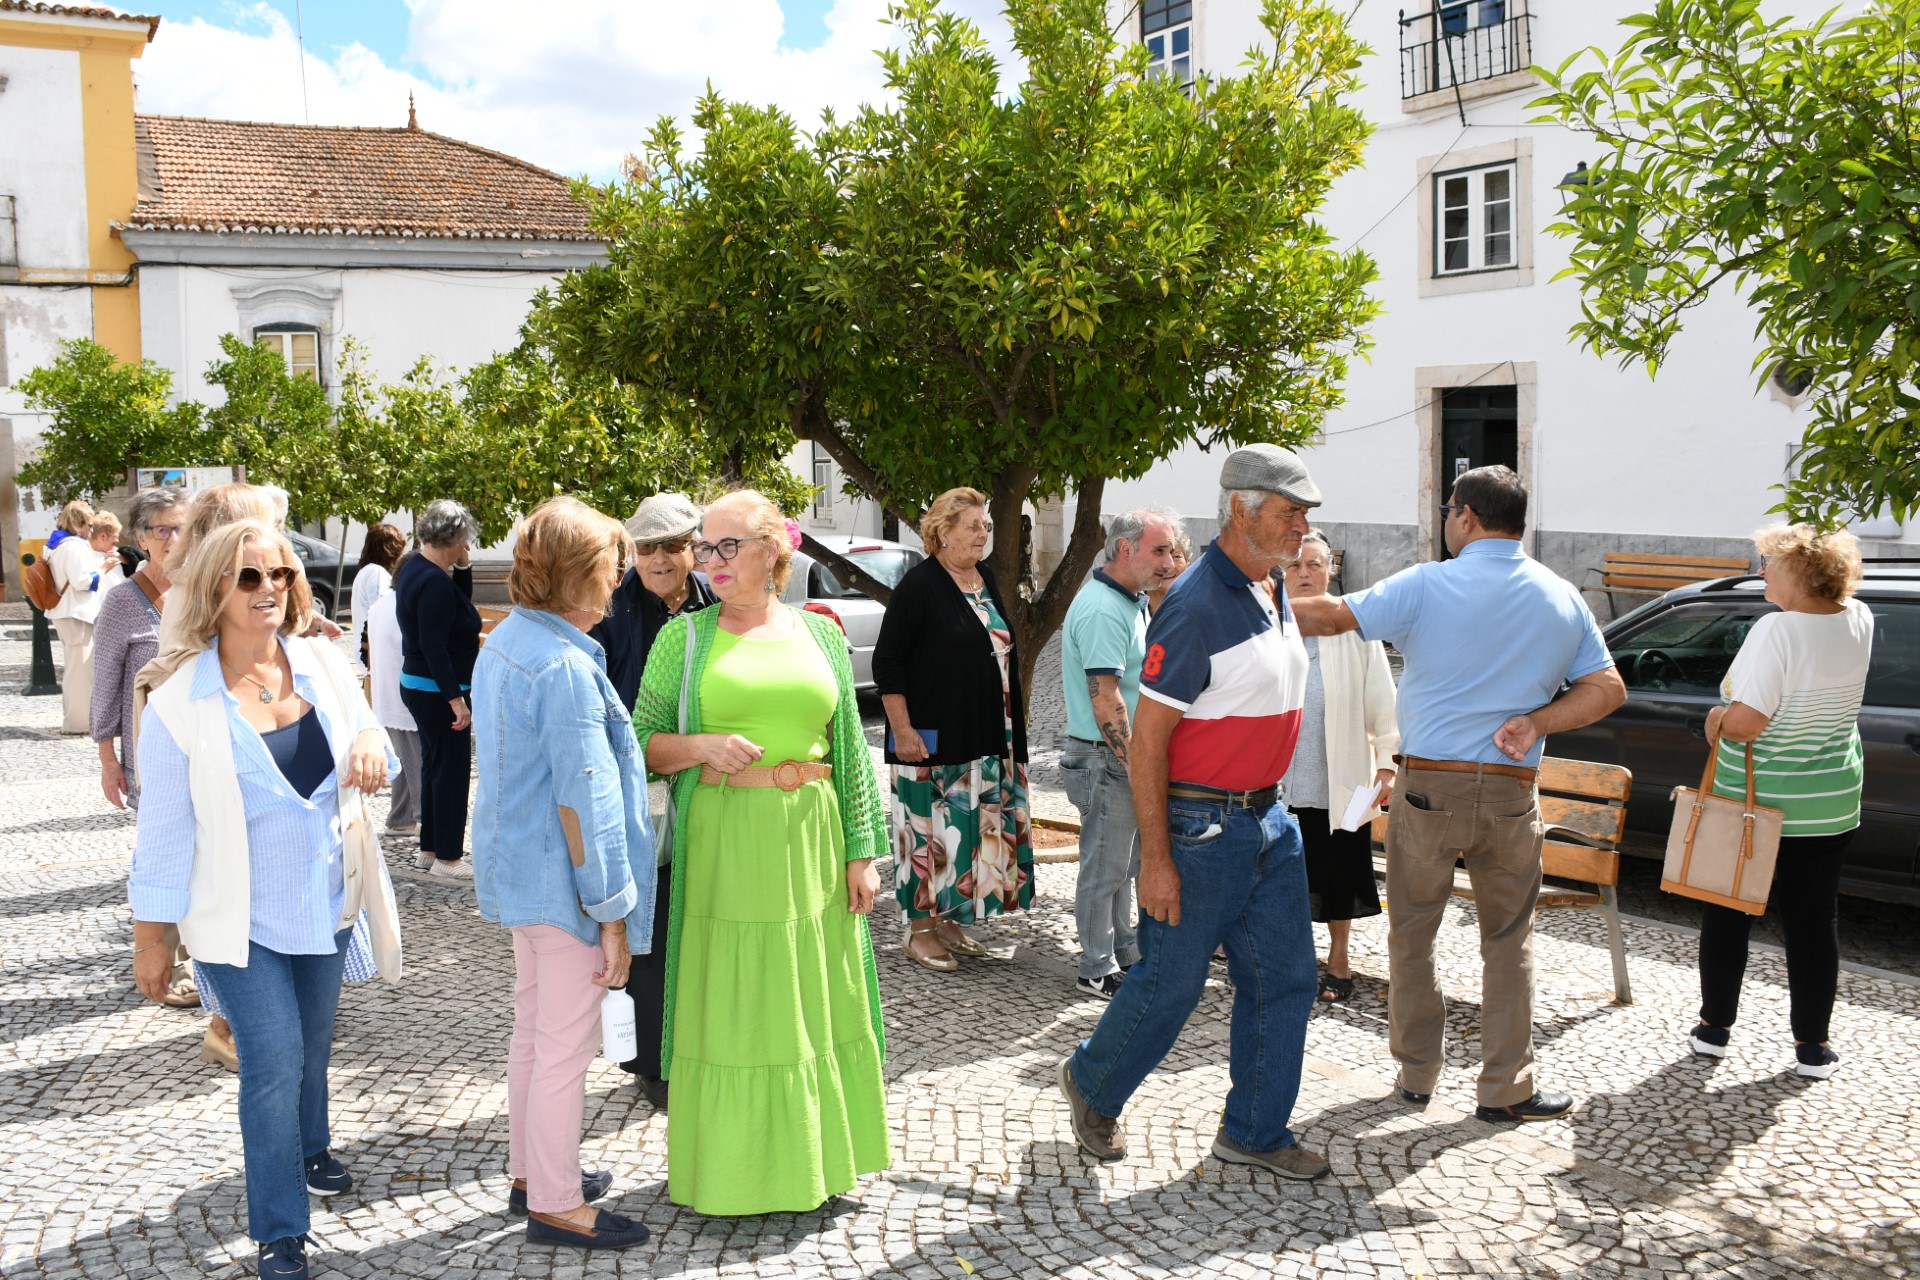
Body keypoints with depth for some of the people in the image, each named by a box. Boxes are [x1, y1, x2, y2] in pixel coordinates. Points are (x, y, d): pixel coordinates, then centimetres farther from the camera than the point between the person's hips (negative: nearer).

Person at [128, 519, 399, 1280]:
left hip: (326, 904, 5)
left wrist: (370, 743, -16)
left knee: (313, 1045, 21)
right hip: (239, 920, -4)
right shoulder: (179, 705, -15)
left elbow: (365, 738, 9)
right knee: (273, 1062, -7)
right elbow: (164, 831, -9)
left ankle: (308, 1151, 50)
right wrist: (150, 938, -4)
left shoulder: (324, 664, -4)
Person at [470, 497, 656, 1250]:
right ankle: (554, 1203, 17)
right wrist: (611, 913, -17)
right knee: (566, 1047, 4)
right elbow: (582, 801, -23)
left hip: (518, 869, 10)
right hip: (563, 878, -10)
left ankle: (529, 1172, 36)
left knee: (533, 1032, 22)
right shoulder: (565, 666, -23)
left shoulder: (504, 643, 7)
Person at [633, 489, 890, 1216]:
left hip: (810, 840, 2)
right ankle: (731, 1167, 17)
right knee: (730, 1003, 3)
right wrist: (702, 746, -17)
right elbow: (643, 742, 3)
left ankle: (813, 1157, 25)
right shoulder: (684, 637, 2)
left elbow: (849, 749, 8)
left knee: (812, 998, 9)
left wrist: (861, 850, 5)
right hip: (723, 843, -2)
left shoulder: (820, 634, 7)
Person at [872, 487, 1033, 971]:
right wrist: (902, 731, -18)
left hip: (986, 740, 7)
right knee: (931, 830, -1)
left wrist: (1012, 725, 19)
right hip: (932, 742, -7)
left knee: (972, 830, 11)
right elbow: (887, 663, -13)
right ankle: (920, 929, 11)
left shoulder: (987, 581, 11)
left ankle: (950, 921, 23)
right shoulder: (920, 585, -12)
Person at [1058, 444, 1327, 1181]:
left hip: (1269, 818, 8)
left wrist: (1269, 802, 19)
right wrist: (1155, 857, -20)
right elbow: (1147, 737, -19)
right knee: (1171, 982, 5)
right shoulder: (1196, 607, -19)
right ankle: (1092, 1085, 30)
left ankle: (1254, 1131, 23)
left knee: (1283, 976, 10)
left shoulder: (1273, 596, 9)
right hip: (1201, 827, -8)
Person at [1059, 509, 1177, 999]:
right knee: (1105, 867, 1)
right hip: (1105, 760, -10)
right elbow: (1106, 701, -25)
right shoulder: (1102, 609, -20)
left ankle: (1126, 950, 31)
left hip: (1129, 756, 10)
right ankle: (1099, 970, 12)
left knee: (1125, 861, 19)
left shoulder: (1131, 602, 13)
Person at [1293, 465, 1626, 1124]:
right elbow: (1606, 688, 5)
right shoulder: (1562, 598, 5)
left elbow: (1331, 616, -5)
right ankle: (1506, 1088, 14)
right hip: (1511, 795, 3)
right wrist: (1535, 722, -3)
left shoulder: (1427, 586, -8)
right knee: (1507, 941, 11)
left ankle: (1417, 1072, 21)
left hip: (1428, 788, -2)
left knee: (1411, 933, 12)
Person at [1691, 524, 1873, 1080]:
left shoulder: (1777, 630, -24)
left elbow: (1745, 723, -26)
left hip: (1749, 804, -5)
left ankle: (1715, 1027, 22)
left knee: (1727, 914, 13)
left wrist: (1717, 719, -8)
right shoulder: (1858, 622, -5)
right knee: (1813, 920, 12)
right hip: (1830, 806, 5)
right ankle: (1812, 1046, 17)